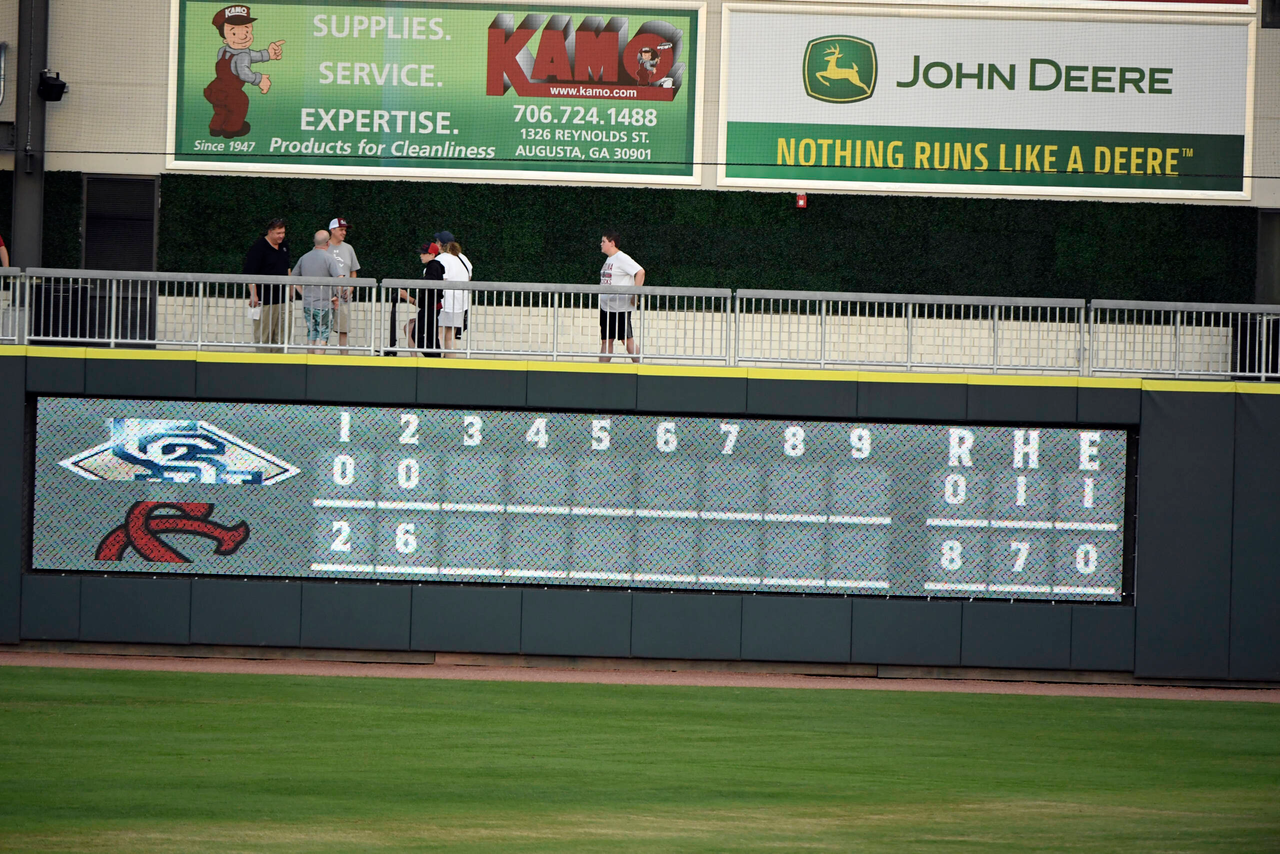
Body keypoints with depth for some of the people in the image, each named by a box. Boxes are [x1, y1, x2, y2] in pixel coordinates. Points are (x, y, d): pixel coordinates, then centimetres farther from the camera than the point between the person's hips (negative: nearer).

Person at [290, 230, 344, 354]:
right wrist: (337, 296, -9)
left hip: (307, 305, 5)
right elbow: (340, 279, -22)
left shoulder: (304, 258, 7)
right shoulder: (329, 258, -12)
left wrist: (303, 294, 15)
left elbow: (293, 278, 16)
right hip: (324, 305, -5)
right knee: (322, 335, 1)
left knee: (311, 334, 14)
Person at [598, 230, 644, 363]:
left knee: (628, 339, -6)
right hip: (606, 307, 9)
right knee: (606, 340, 7)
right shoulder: (609, 259, 16)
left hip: (621, 307, -9)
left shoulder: (622, 258, -11)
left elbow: (640, 272, -19)